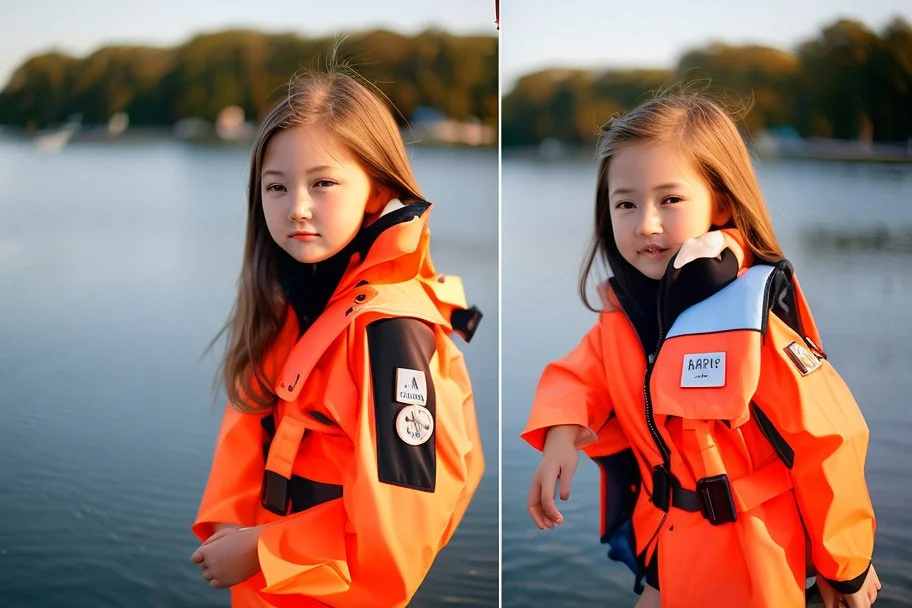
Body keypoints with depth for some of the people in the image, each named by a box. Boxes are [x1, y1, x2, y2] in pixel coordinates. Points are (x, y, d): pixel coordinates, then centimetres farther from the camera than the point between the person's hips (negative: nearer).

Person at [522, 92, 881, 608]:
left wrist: (846, 566, -8)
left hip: (748, 559, -6)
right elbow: (584, 373, 6)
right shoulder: (626, 306, -7)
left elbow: (825, 441, -19)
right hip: (659, 533, 6)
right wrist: (561, 433, -17)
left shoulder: (755, 315, -25)